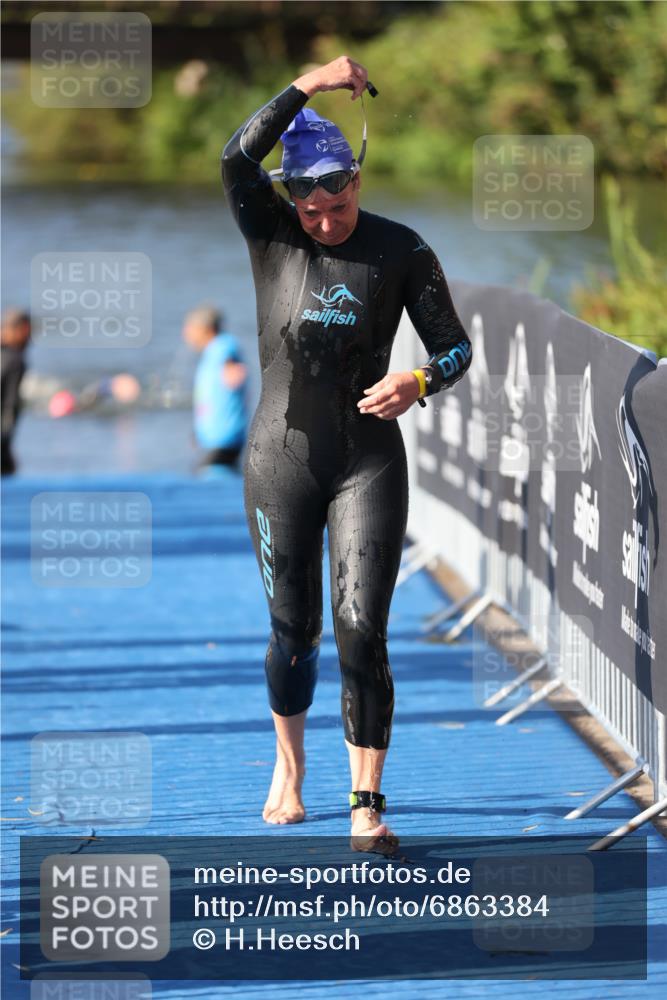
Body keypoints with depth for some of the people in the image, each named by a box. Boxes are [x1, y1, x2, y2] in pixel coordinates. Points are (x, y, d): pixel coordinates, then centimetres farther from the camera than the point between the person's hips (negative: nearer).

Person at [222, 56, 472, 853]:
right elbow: (238, 158, -22)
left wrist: (417, 384, -22)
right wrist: (309, 85, -28)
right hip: (281, 459, 1)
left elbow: (455, 346, 0)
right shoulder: (271, 236, -3)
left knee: (362, 631, -10)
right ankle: (288, 765, 36)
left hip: (369, 464, -1)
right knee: (293, 630, 10)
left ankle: (367, 807, -7)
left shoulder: (400, 250, -2)